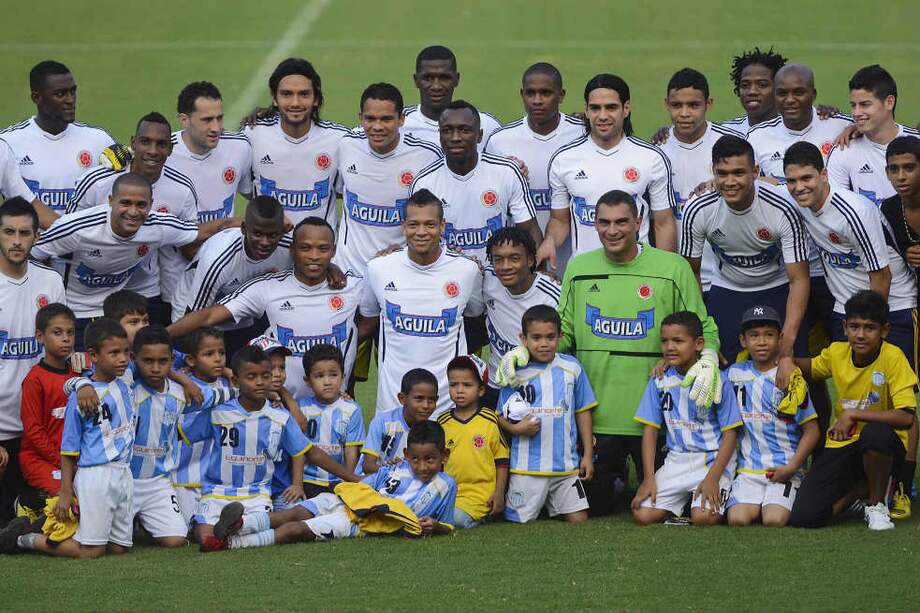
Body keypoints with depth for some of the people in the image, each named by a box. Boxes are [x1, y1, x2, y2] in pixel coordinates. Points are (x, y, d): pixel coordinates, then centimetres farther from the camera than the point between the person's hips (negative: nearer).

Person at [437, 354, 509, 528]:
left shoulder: (490, 421, 1)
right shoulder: (443, 422, 10)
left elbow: (502, 461, 6)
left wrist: (499, 494, -1)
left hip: (480, 493, -4)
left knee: (457, 518, -30)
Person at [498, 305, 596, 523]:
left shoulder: (571, 368, 5)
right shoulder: (515, 373, 0)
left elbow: (583, 412, 11)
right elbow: (502, 416, 3)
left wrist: (587, 455, 9)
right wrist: (516, 428, -18)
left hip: (566, 464, 2)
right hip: (527, 466, -2)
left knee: (579, 520, -1)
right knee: (520, 521, 0)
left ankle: (551, 506, 23)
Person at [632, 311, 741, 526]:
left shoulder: (717, 381, -7)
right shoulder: (659, 381, 4)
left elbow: (730, 434, -6)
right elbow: (650, 430, 6)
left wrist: (713, 477, -17)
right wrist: (649, 478, -4)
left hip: (713, 460, -4)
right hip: (676, 460, 4)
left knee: (703, 518, -26)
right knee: (643, 515, -14)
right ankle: (681, 503, 12)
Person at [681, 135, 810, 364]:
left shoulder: (782, 209, -28)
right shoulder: (697, 211, -21)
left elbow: (799, 280, -23)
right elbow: (691, 271, -5)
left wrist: (787, 340, -33)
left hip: (778, 290, -1)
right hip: (727, 291, 2)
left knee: (790, 370, -9)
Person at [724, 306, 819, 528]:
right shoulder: (734, 374, 12)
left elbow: (811, 430, 1)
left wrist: (792, 466, -9)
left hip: (783, 470, -2)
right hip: (747, 468, 2)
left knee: (774, 521, -26)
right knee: (737, 520, -24)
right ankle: (757, 506, 9)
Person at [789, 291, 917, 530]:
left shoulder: (892, 358, -17)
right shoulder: (836, 353, -3)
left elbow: (906, 417, -26)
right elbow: (809, 366, 21)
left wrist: (853, 414, -27)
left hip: (881, 446, -4)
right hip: (842, 445, 4)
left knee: (875, 433, -42)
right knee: (803, 517, -17)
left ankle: (877, 504, -13)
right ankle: (862, 487, 13)